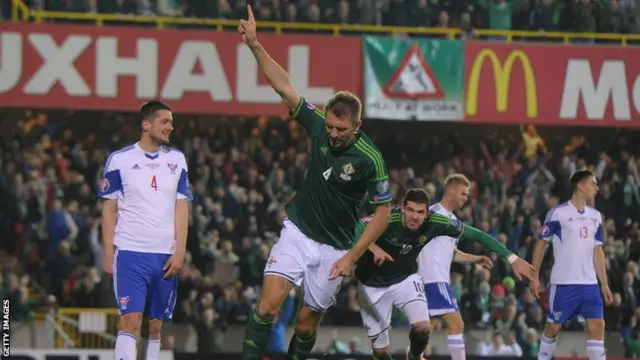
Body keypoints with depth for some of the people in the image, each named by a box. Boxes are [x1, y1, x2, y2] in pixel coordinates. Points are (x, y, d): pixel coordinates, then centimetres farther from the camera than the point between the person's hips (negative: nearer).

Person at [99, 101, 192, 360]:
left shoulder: (176, 160, 10)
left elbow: (181, 207, 8)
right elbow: (109, 209, 3)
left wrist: (180, 251, -2)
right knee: (130, 320, -14)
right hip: (129, 252, -4)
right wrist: (108, 254, -3)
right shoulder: (120, 159, 0)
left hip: (165, 256, 4)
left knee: (155, 325, 8)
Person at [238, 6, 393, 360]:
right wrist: (254, 44, -12)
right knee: (269, 304, -16)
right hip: (297, 231, 2)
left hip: (334, 247, -2)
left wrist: (352, 256, -13)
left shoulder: (369, 158, -17)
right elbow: (284, 85, -5)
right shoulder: (318, 125, -8)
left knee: (307, 321, 5)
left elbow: (383, 212, -10)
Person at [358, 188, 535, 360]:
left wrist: (512, 258, -15)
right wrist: (373, 247, -58)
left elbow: (477, 234, -13)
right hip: (374, 285, -2)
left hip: (406, 279, 2)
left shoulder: (436, 222, -21)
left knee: (422, 327, -22)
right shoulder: (387, 220, -31)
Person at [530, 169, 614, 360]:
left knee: (597, 326, -5)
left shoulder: (595, 216, 11)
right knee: (553, 327, 4)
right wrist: (535, 277, -6)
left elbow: (597, 251, 16)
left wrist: (604, 284, 11)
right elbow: (541, 244, -3)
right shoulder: (558, 213, -7)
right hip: (563, 282, -5)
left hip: (589, 283, 5)